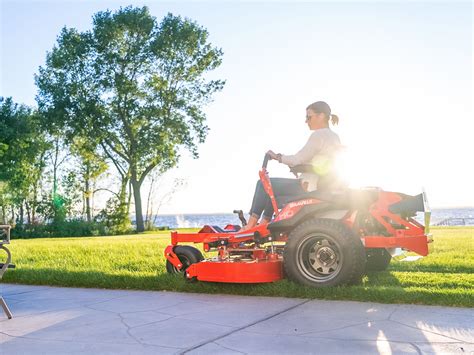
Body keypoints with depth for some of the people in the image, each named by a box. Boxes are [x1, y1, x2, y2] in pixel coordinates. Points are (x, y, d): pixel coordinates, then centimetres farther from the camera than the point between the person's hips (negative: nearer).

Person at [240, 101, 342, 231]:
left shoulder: (319, 135, -13)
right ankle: (265, 223, 18)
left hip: (308, 186, -10)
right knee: (274, 187, 23)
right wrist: (293, 165, 19)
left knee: (263, 184, -1)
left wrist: (277, 157, -2)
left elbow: (299, 159, -17)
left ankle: (251, 223, 3)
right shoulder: (335, 137, 16)